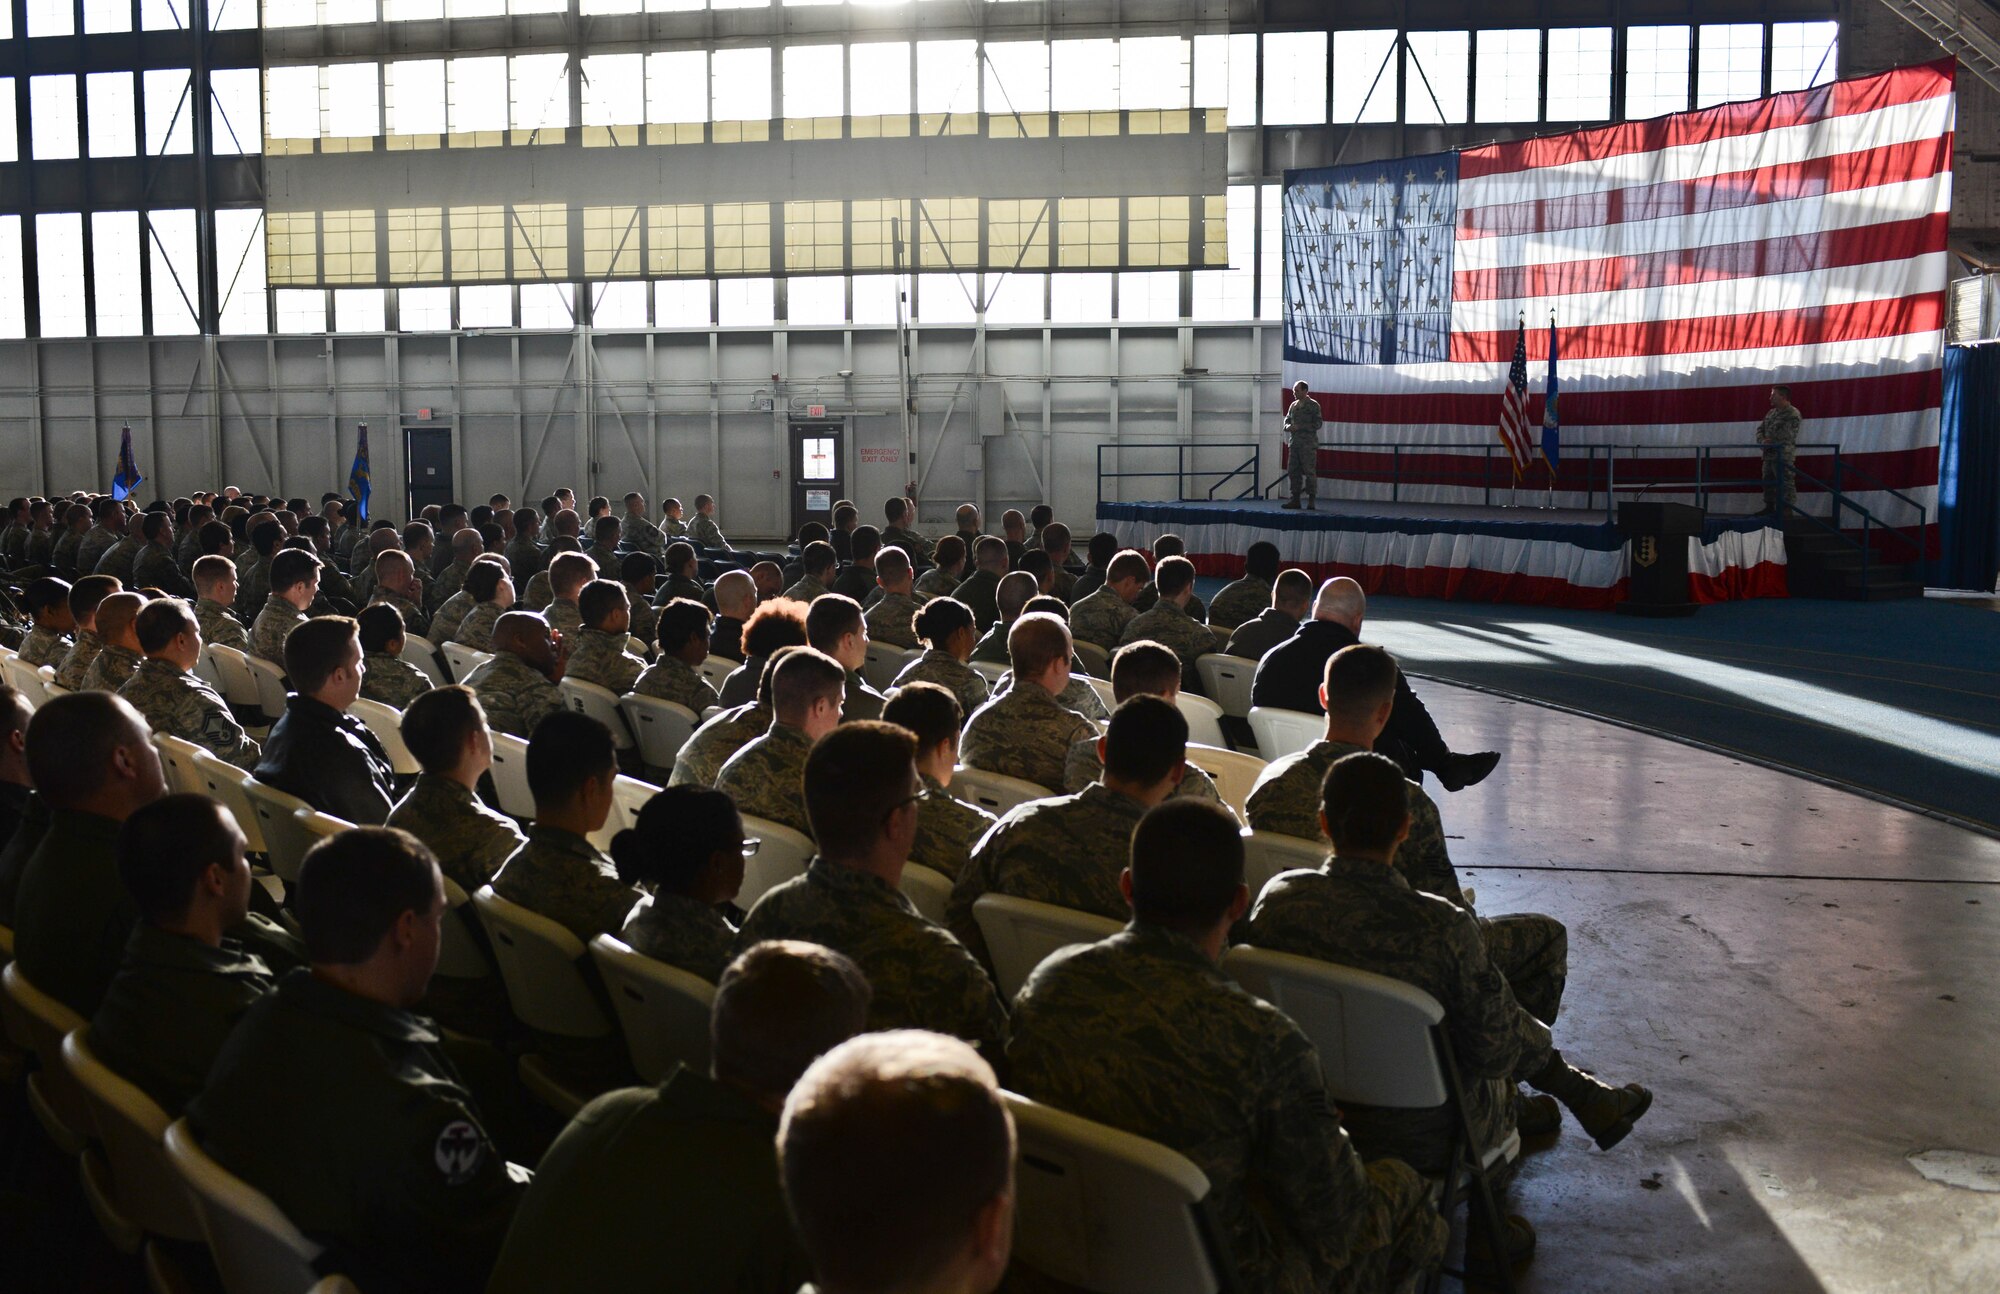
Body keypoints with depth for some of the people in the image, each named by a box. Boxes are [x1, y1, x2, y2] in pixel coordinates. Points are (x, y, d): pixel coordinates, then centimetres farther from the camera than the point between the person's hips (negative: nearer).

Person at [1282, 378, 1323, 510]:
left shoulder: (1313, 405, -3)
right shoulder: (1293, 405, 16)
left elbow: (1318, 423, -9)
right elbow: (1287, 420, 21)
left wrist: (1299, 427, -16)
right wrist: (1288, 426, -4)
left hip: (1308, 444, -6)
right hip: (1294, 443, 6)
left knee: (1309, 472, -5)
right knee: (1293, 471, 5)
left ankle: (1312, 500, -2)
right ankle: (1295, 499, 10)